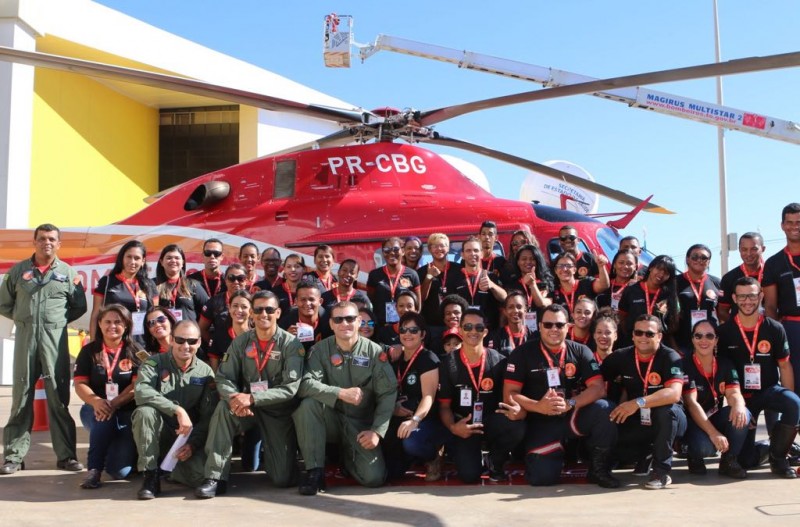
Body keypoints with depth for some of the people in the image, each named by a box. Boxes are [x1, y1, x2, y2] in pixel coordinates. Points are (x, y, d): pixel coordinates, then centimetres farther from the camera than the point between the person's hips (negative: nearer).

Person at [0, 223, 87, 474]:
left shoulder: (68, 273, 7)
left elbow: (79, 306, 10)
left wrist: (59, 319, 2)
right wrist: (23, 318, 5)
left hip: (55, 339, -1)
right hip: (25, 338, 1)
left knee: (59, 397, 1)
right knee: (21, 396, 4)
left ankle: (66, 455, 5)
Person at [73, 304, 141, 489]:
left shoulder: (135, 351, 2)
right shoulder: (89, 351, 7)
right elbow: (79, 384, -3)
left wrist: (113, 404, -25)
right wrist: (96, 401, -24)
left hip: (126, 412, -1)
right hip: (95, 409, 1)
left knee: (120, 471, -18)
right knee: (103, 418, -38)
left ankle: (125, 449, 17)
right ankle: (94, 469, -19)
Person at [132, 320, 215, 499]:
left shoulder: (205, 372, 1)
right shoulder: (154, 363, -4)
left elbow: (208, 416, -2)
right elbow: (141, 391, -26)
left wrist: (193, 443, -17)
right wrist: (178, 410, -33)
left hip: (189, 438, 1)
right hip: (158, 434, -1)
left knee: (200, 476, -25)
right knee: (145, 410, -32)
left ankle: (169, 468, 13)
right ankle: (151, 476, -18)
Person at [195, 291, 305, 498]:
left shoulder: (291, 344, -11)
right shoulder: (240, 342, -1)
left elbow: (290, 387, -19)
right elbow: (223, 378, -6)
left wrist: (252, 398, -28)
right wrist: (235, 397, -28)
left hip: (279, 410, -2)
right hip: (247, 408, 3)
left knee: (283, 479, -12)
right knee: (224, 407, -31)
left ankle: (270, 454, 26)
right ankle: (215, 477, -22)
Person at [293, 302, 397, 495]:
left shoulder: (374, 351, -5)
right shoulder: (321, 349, -5)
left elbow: (388, 393, -8)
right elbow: (306, 384, -19)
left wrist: (377, 431, -17)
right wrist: (341, 393, -29)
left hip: (361, 424, 0)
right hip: (331, 419, 0)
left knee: (374, 477, -19)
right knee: (308, 404, -31)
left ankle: (348, 455, 17)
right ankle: (315, 470, -18)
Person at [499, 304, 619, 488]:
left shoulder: (580, 352, 1)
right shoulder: (522, 353, -4)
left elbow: (598, 388, -10)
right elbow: (509, 394, -9)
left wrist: (570, 404, -26)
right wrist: (539, 406, -26)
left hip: (573, 417, 2)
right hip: (540, 423, -1)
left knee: (603, 409, -28)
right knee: (542, 477, -21)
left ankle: (599, 468, -6)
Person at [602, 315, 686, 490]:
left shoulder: (670, 357, -17)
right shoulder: (621, 357, -4)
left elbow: (674, 393, -33)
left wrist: (638, 403, -42)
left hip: (668, 421, -4)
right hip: (637, 421, 4)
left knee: (666, 409, -37)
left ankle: (662, 470, -19)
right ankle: (645, 453, 11)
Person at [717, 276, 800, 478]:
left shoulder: (774, 329, -4)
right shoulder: (725, 332, -4)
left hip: (769, 390, 0)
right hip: (742, 395, 0)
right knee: (745, 460, -5)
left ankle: (778, 456, -13)